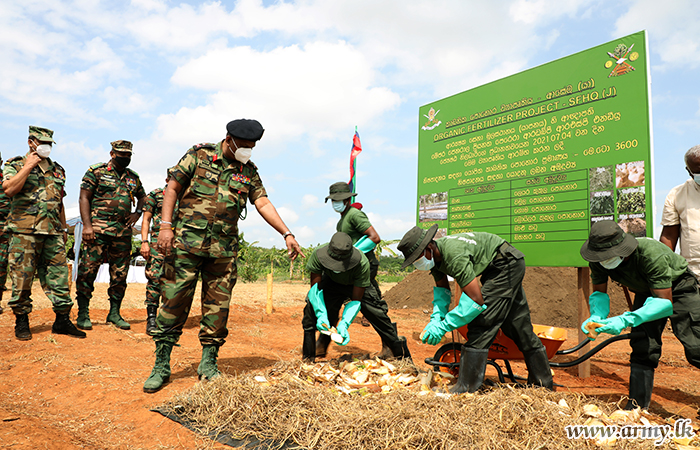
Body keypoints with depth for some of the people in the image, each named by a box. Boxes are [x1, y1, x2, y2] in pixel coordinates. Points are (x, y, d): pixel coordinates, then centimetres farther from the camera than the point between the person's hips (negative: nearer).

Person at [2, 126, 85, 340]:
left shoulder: (57, 169, 19)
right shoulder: (15, 165, 5)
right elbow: (9, 190, -14)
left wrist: (63, 229, 19)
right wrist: (29, 166, -9)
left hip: (53, 233, 4)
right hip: (24, 231, -4)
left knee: (59, 275, 2)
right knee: (22, 277, 0)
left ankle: (62, 320, 9)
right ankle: (21, 321, 14)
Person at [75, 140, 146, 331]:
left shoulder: (133, 177, 16)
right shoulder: (96, 171, 2)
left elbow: (142, 197, 28)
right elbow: (84, 197, -3)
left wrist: (137, 213, 7)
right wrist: (87, 225, -13)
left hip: (123, 231, 5)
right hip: (98, 229, -5)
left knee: (120, 274, 7)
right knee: (88, 270, -5)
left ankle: (114, 313, 17)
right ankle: (83, 314, 6)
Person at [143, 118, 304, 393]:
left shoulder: (249, 171, 12)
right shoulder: (199, 155, 2)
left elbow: (263, 203, 7)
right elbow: (172, 188, 1)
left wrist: (286, 234, -4)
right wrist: (165, 226, -10)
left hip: (224, 249, 3)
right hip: (187, 241, -3)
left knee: (218, 306, 5)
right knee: (174, 302, -1)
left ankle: (209, 364, 18)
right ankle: (161, 365, 11)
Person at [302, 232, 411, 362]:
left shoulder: (362, 264, -41)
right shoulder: (318, 254, -37)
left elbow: (356, 299, -33)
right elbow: (315, 288, -29)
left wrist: (344, 324, -46)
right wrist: (321, 315, -42)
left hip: (358, 285, -1)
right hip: (331, 282, 1)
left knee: (377, 314, -13)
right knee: (312, 305, -23)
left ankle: (401, 353, 8)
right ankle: (308, 356, -9)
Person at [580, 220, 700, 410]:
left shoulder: (652, 254, -42)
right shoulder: (598, 260, -25)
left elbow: (666, 302, -41)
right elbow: (599, 292, -12)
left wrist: (625, 320, -51)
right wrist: (597, 316, -34)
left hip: (678, 288, -4)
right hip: (647, 291, 4)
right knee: (642, 347, -4)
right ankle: (637, 404, 2)